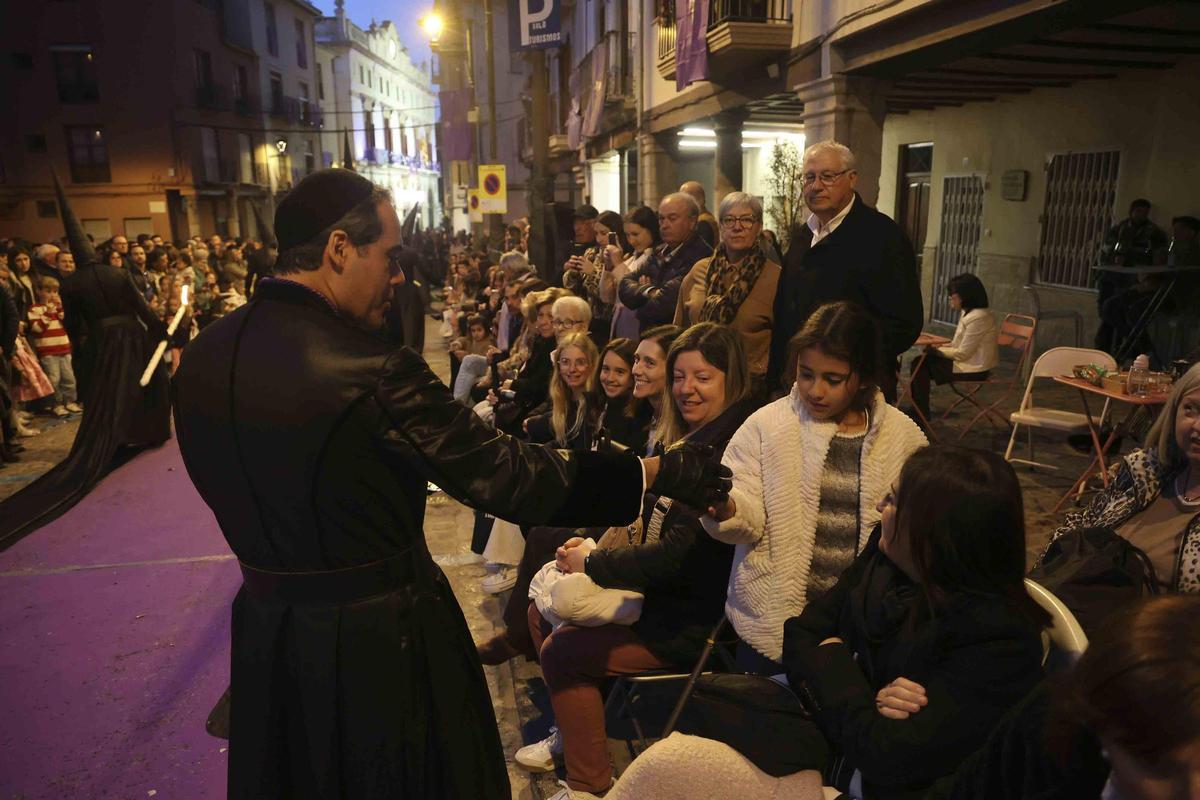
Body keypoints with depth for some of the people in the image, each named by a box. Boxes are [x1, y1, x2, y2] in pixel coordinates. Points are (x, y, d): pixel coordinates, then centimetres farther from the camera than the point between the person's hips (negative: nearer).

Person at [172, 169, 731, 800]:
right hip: (379, 636, -6)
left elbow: (227, 483, 8)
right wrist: (656, 472, -15)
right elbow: (509, 477, -24)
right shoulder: (375, 373, -28)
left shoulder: (202, 354, -5)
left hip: (264, 629, 7)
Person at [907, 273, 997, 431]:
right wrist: (938, 346, 0)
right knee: (919, 361, 1)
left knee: (921, 365, -8)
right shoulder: (968, 313, 11)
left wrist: (937, 351, -10)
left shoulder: (978, 318, -23)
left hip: (972, 369, -10)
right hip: (967, 361, 10)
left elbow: (962, 353, -22)